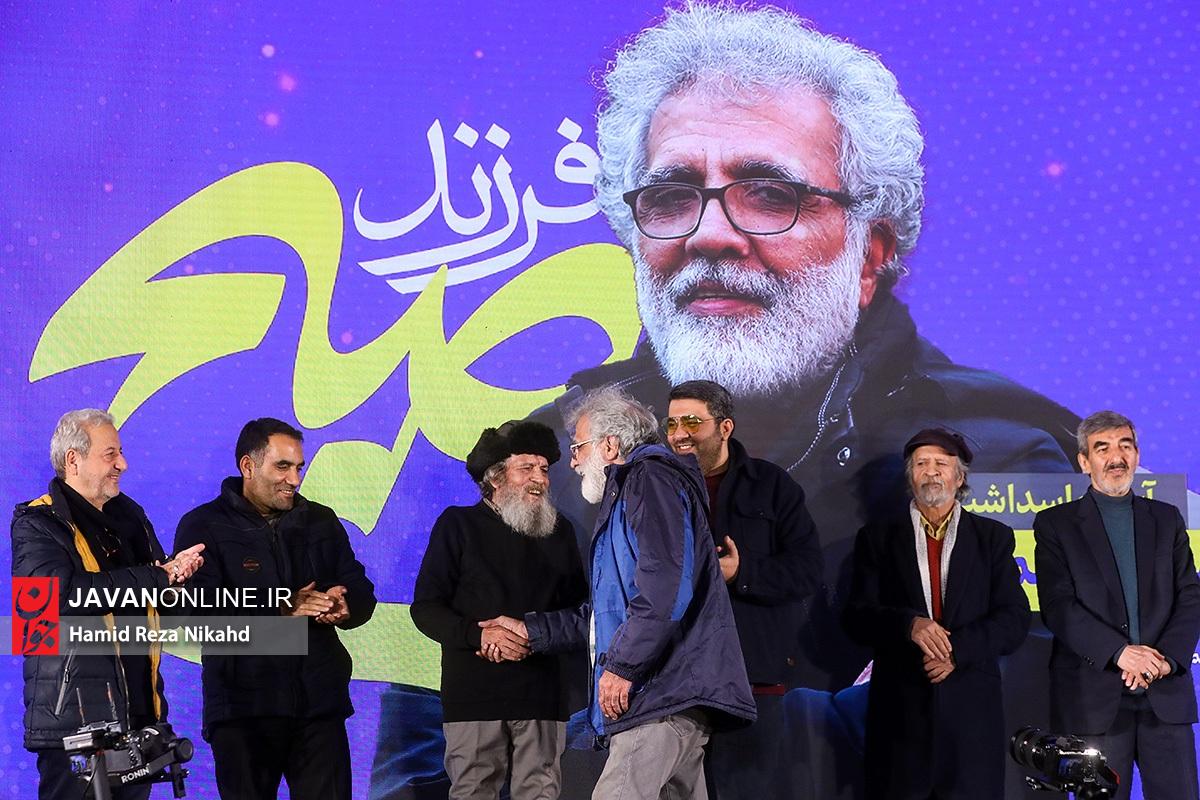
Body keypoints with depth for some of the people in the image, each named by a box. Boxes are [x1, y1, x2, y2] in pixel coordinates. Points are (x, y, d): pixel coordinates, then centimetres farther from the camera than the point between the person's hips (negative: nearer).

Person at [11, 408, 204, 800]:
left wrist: (176, 571, -4)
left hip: (139, 714, 7)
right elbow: (61, 592, -24)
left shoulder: (129, 515, 17)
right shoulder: (37, 524, -5)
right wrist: (158, 577, -19)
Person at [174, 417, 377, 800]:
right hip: (242, 707, -3)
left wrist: (343, 607, -14)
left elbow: (362, 594, 12)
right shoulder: (203, 527, 0)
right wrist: (283, 609, -20)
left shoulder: (321, 521, 15)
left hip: (320, 704, 3)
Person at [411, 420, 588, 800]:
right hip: (473, 692, -2)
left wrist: (532, 637, -6)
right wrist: (479, 635, -15)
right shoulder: (458, 524, 7)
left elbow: (578, 609, 14)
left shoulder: (559, 531, 17)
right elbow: (426, 608, 2)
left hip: (541, 693, 2)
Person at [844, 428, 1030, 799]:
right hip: (900, 707, 0)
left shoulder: (993, 537, 10)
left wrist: (958, 648, -13)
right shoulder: (878, 538, 10)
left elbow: (1014, 618, 2)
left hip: (971, 704, 0)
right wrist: (908, 624, -18)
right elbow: (857, 616, 1)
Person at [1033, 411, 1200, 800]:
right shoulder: (1055, 524, 5)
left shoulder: (1167, 519, 15)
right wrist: (1119, 652, -17)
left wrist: (1166, 658, -10)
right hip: (1094, 696, -3)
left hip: (1166, 693, 3)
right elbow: (1057, 606, -6)